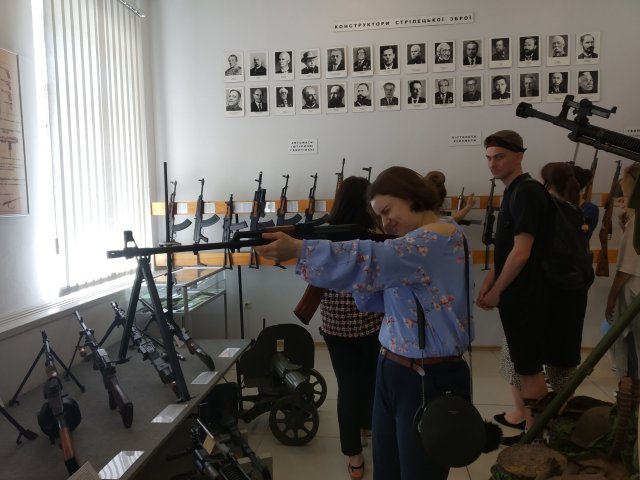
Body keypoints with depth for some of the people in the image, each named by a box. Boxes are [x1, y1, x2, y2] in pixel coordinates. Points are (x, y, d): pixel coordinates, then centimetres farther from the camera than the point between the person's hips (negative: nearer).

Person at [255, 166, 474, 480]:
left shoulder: (442, 236, -17)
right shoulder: (414, 243, 13)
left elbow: (375, 260, -31)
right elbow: (378, 297, 9)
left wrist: (298, 250, -34)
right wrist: (355, 274, -9)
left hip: (428, 380, -8)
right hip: (391, 370, 8)